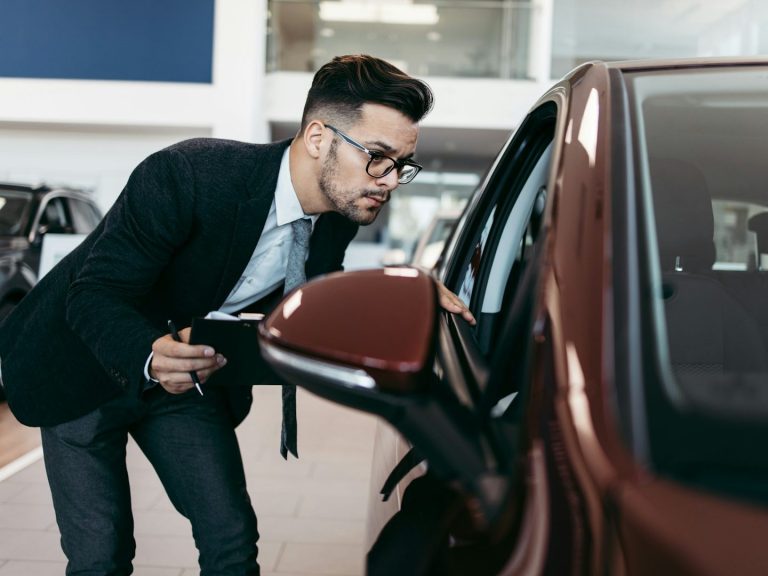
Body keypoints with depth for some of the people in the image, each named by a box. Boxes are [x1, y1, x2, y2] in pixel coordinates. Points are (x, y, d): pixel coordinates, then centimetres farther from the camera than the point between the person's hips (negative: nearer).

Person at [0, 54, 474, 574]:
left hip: (189, 372, 5)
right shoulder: (187, 174, -33)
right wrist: (149, 359, -50)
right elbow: (92, 297, -29)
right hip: (86, 365, -5)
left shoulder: (338, 216, -12)